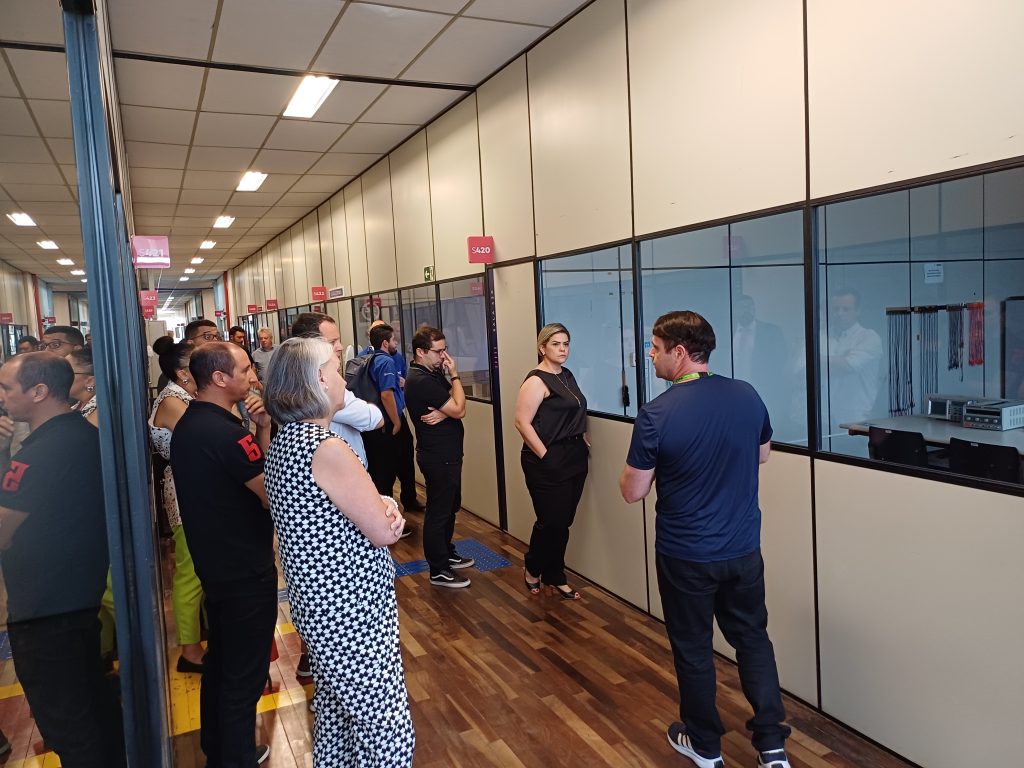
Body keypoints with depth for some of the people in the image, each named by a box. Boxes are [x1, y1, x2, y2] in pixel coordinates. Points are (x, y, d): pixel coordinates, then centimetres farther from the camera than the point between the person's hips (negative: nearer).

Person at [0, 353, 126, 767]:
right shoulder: (84, 433, 4)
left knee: (65, 722, 8)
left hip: (44, 608, -9)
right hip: (81, 591, 9)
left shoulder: (40, 451, -24)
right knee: (94, 699, 23)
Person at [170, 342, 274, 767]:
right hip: (245, 569, -10)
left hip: (214, 562, 10)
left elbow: (252, 472, 4)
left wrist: (262, 427, -8)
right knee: (244, 672, 7)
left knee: (220, 659, 24)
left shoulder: (189, 423, 4)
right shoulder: (224, 431, -27)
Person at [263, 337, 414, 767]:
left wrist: (380, 506, -10)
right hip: (352, 615, -10)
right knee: (387, 732, 5)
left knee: (335, 710, 25)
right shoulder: (326, 448, -25)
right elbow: (385, 533, -20)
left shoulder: (284, 441, 5)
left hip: (322, 606, 10)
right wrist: (389, 508, 1)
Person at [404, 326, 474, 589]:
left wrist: (444, 413, -19)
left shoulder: (432, 374, 8)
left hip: (447, 454, 10)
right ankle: (439, 571, 13)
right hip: (438, 458, -10)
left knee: (450, 507, 22)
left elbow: (457, 407, 3)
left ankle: (447, 554, 38)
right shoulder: (422, 381, -23)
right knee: (438, 512, 1)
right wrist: (455, 375, -15)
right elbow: (459, 410, -22)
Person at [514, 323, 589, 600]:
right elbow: (522, 423, -18)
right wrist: (545, 456, -16)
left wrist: (584, 438, 9)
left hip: (574, 459, 8)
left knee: (564, 522, 12)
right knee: (551, 522, 0)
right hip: (548, 463, -8)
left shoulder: (567, 375, 12)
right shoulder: (536, 381, -13)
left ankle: (554, 576, 25)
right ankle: (533, 569, 25)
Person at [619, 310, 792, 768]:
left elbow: (632, 493, -14)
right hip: (743, 548, 4)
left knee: (693, 648, 15)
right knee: (752, 638, 21)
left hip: (685, 555, -4)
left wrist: (641, 465, 5)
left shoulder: (656, 414, -21)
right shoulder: (747, 396, -6)